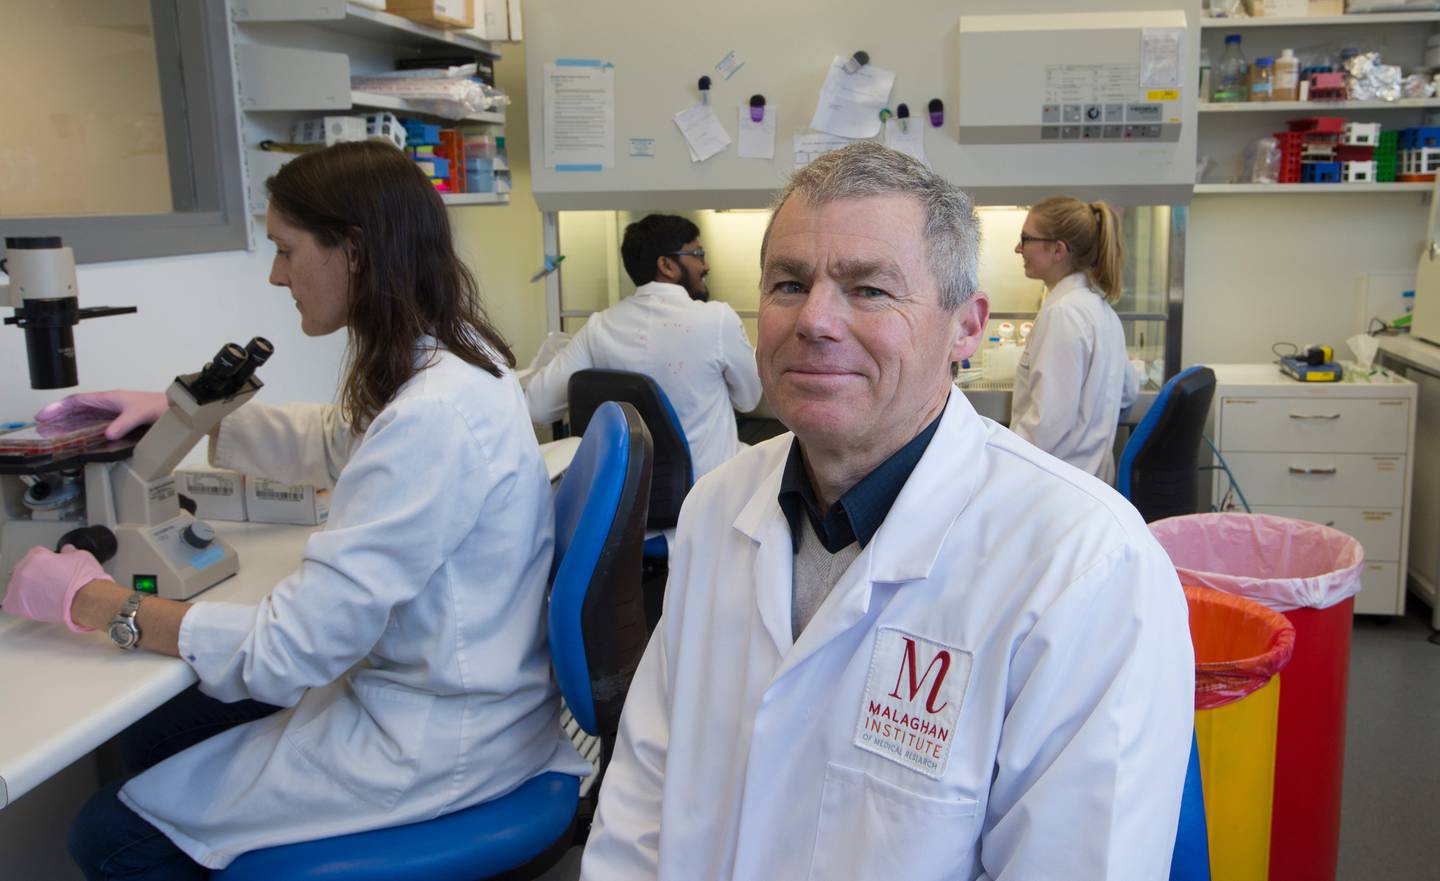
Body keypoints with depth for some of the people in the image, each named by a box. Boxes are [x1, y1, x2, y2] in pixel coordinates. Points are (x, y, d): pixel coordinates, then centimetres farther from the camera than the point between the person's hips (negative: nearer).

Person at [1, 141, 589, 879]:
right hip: (436, 685, 9)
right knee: (153, 734, 20)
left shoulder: (433, 417, -30)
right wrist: (182, 411, 20)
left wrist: (88, 601, -12)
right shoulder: (452, 360, 1)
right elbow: (334, 443, 23)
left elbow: (292, 647, -24)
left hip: (438, 743, -9)